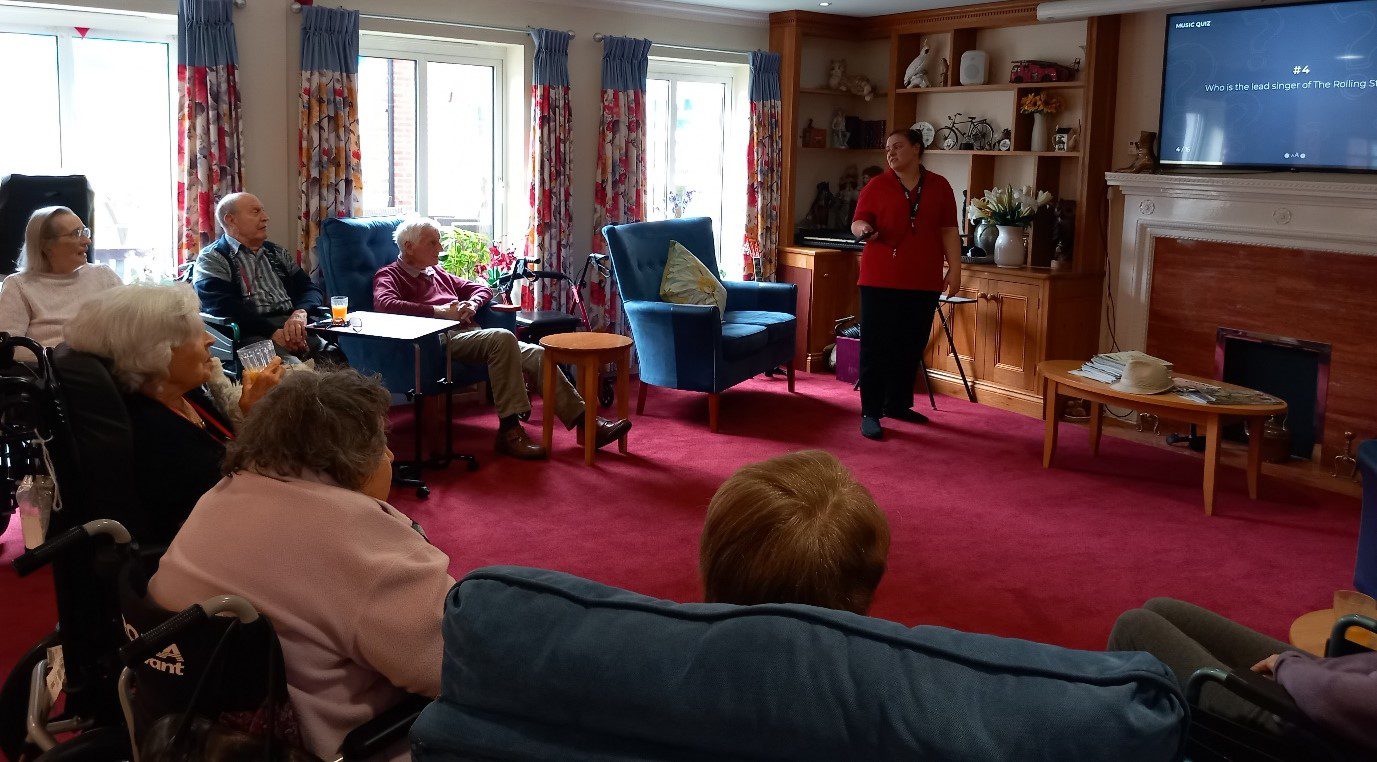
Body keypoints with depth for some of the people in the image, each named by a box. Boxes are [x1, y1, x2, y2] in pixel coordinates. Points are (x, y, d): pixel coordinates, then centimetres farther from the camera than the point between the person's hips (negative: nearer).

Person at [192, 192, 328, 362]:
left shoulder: (276, 252, 27)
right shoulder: (211, 259, 8)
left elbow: (311, 289, 16)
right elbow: (225, 308, -9)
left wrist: (301, 312, -9)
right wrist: (274, 332, -21)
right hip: (253, 334, -5)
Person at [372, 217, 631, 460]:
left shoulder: (436, 272, 30)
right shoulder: (389, 276, 9)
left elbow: (481, 289, 33)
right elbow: (384, 304, -15)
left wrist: (472, 304, 8)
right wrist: (438, 311, -18)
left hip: (470, 335, 7)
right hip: (442, 339, -7)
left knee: (537, 354, -14)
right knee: (502, 337, -34)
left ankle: (583, 420, -18)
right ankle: (509, 429, -34)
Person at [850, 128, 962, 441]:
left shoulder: (939, 186, 9)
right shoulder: (876, 186, 3)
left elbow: (949, 232, 9)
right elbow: (857, 222, 2)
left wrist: (954, 269, 3)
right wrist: (864, 229, -21)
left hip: (924, 283, 3)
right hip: (880, 280, -2)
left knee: (911, 347, 10)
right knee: (876, 347, -3)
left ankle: (898, 404, 25)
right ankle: (870, 413, 1)